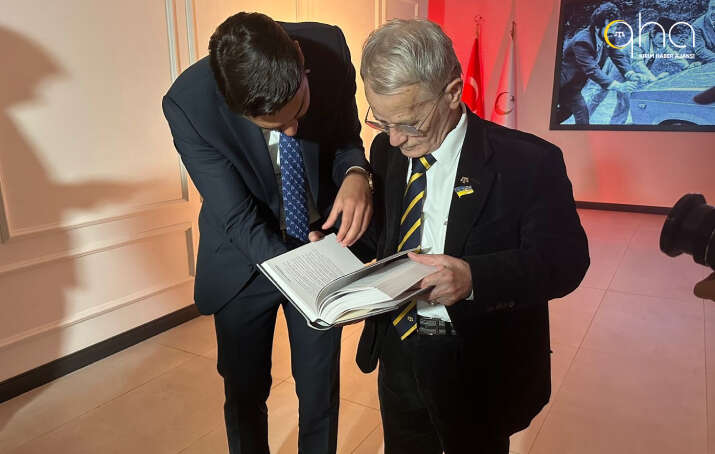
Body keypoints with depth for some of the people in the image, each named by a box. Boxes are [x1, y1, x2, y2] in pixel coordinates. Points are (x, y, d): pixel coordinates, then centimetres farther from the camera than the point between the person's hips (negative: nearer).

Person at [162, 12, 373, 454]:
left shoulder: (329, 45, -19)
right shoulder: (188, 103, -26)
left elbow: (347, 136, -4)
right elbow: (239, 220, -22)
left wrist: (356, 173, -26)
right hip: (246, 260, -1)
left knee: (321, 389, 15)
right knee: (245, 392, 17)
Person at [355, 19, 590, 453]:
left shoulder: (528, 161, -18)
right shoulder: (387, 150, -2)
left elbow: (565, 259, -18)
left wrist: (475, 277, -35)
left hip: (480, 364, -4)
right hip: (397, 352, 5)